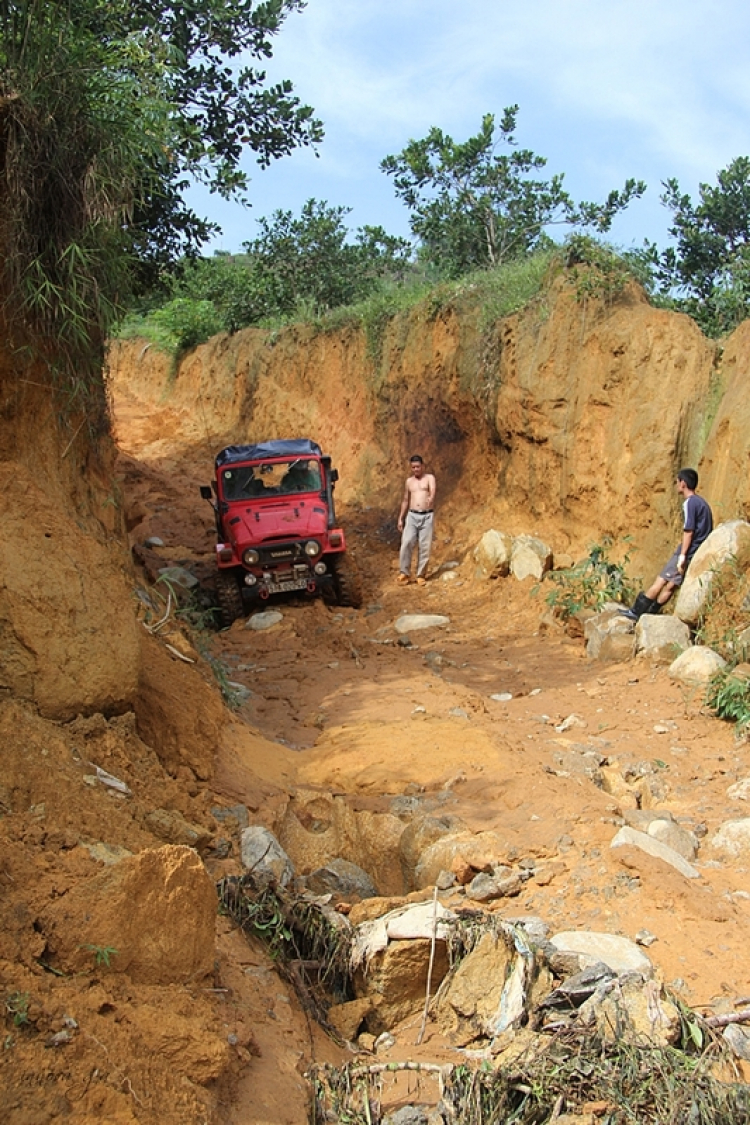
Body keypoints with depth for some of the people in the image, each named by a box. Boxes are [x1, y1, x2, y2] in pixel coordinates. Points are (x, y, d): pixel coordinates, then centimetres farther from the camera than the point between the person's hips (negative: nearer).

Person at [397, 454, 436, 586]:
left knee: (424, 547, -1)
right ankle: (404, 573, -3)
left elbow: (433, 490, -20)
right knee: (406, 544, -10)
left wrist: (431, 498, -45)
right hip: (412, 516, 3)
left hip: (427, 516, -3)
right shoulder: (409, 481, 14)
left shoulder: (429, 478, 2)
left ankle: (421, 575, 8)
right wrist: (400, 518, 15)